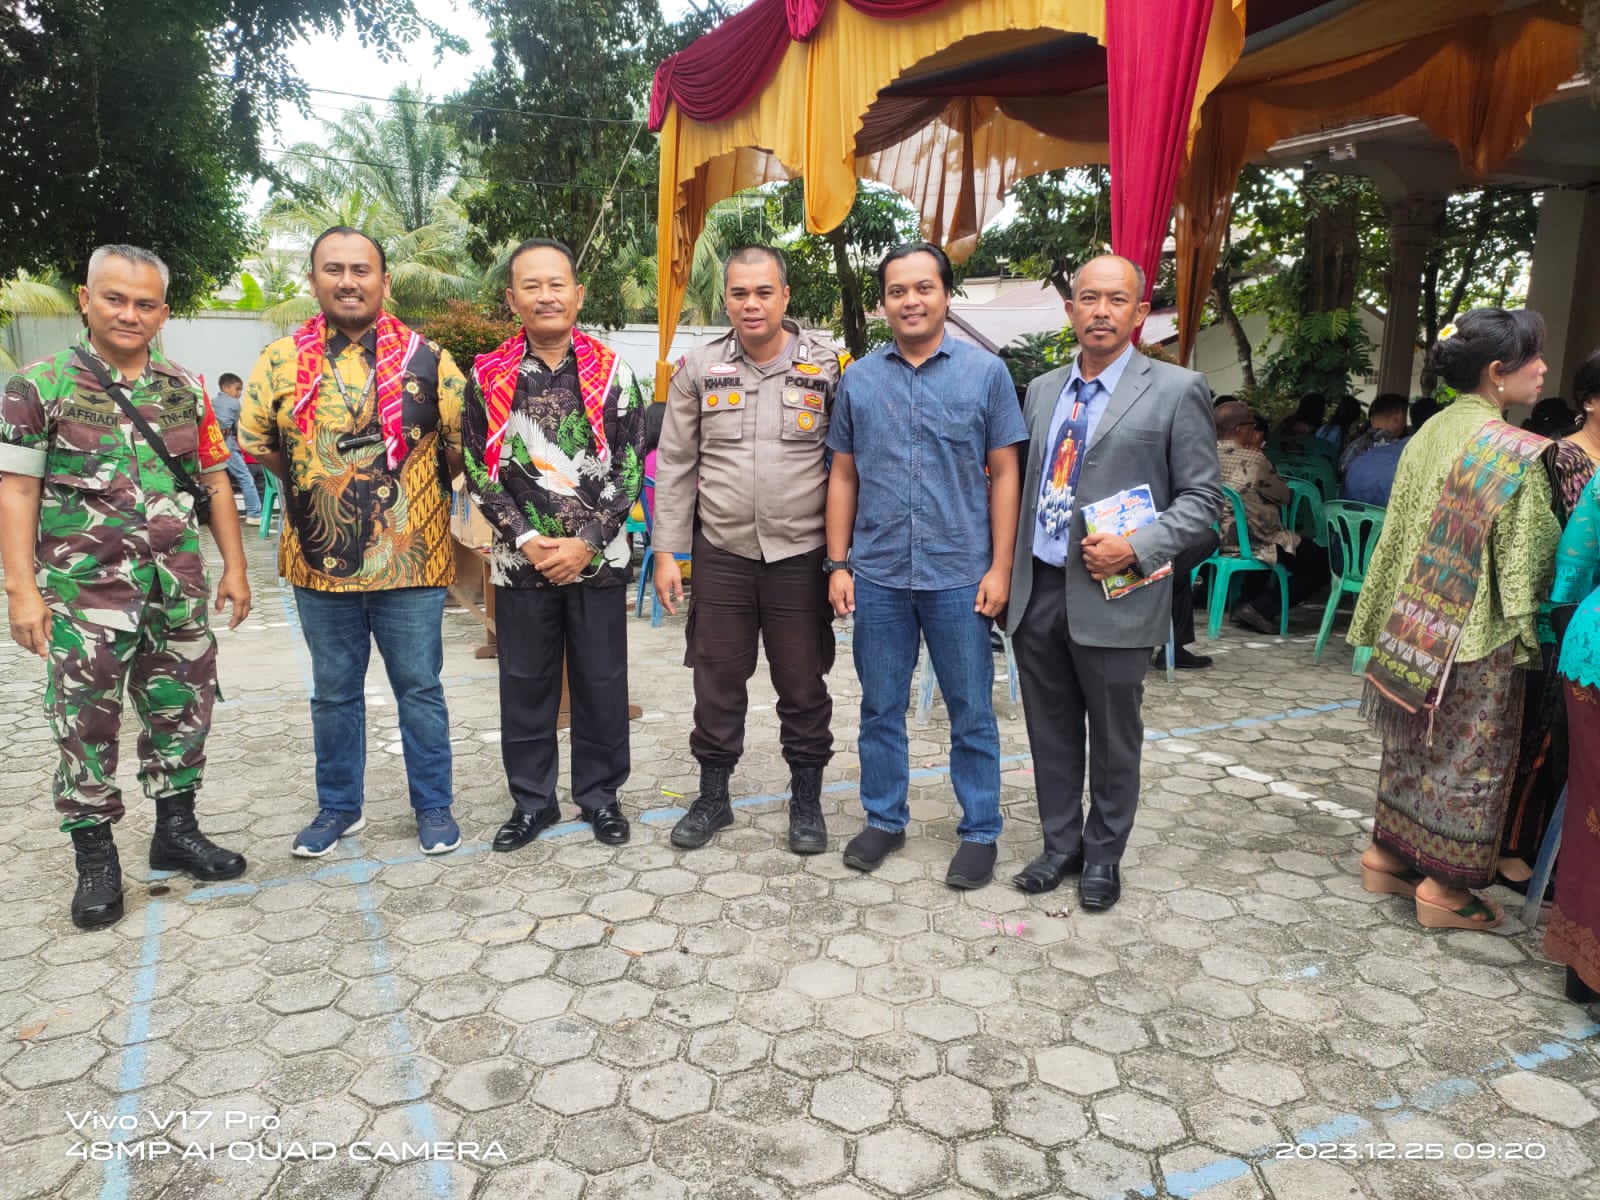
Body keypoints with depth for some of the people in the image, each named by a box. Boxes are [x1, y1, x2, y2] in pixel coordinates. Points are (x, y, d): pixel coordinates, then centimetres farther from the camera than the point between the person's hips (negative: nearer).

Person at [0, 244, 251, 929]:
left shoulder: (185, 390, 8)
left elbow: (215, 481, 11)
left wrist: (234, 566, 6)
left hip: (178, 591, 4)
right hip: (84, 593, -3)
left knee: (182, 712, 11)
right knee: (86, 726, 4)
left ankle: (176, 832, 28)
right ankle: (95, 860, 18)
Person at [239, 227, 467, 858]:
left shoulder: (426, 359, -3)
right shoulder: (280, 360, 2)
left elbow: (462, 446, 2)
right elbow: (255, 444, 10)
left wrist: (409, 493, 6)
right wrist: (316, 485, 8)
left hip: (410, 562, -2)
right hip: (319, 563, 2)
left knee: (419, 688, 8)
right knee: (334, 693, 15)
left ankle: (433, 805, 24)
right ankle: (338, 806, 32)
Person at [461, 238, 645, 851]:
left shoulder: (613, 373, 0)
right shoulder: (488, 377, 2)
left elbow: (630, 468, -3)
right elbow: (479, 470, 1)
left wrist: (585, 542, -11)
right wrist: (528, 539, -10)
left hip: (597, 559, -1)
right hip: (521, 560, 1)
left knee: (602, 681, 8)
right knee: (525, 683, 10)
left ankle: (601, 794, 25)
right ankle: (532, 798, 26)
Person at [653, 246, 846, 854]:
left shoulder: (828, 367, 0)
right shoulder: (698, 369, 4)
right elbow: (675, 467, 6)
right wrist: (667, 553, 2)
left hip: (800, 554, -1)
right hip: (721, 554, 2)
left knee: (804, 685, 9)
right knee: (717, 680, 12)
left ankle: (807, 800, 27)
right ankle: (713, 796, 29)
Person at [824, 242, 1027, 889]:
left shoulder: (985, 372, 1)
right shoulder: (859, 379, 7)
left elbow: (1004, 473, 0)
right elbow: (843, 476, 10)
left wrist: (999, 568, -6)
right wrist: (838, 564, 4)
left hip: (959, 575, -2)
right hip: (877, 575, 2)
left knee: (971, 713, 6)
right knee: (880, 708, 12)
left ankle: (979, 832, 22)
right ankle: (884, 819, 28)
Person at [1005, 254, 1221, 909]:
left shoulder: (1176, 390, -4)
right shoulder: (1042, 389, 12)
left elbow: (1201, 499, -4)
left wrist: (1135, 547, -18)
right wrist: (1008, 573, 7)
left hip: (1112, 597, -4)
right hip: (1037, 590, 5)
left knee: (1113, 738, 11)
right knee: (1051, 732, 15)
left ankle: (1103, 856, 30)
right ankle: (1061, 844, 33)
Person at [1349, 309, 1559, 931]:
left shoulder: (1431, 434, 4)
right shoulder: (1516, 453, -17)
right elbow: (1526, 558, -13)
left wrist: (1388, 619, 15)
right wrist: (1526, 632, 0)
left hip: (1417, 625, 7)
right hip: (1478, 635, -7)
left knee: (1414, 744, 18)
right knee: (1469, 756, 6)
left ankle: (1388, 854, 28)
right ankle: (1445, 885, 16)